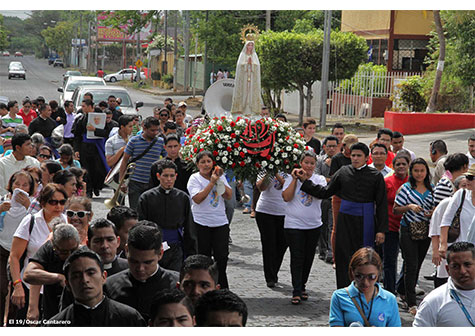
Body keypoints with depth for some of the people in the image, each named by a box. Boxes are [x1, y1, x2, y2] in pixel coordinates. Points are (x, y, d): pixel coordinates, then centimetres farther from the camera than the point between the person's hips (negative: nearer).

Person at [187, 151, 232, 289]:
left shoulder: (220, 176, 9)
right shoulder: (195, 178, -3)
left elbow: (229, 196, 1)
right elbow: (197, 199, -17)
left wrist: (220, 180, -10)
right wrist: (212, 182, -20)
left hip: (220, 222, 3)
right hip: (201, 224, -3)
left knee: (222, 257, -1)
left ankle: (223, 289, 13)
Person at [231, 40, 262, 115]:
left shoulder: (254, 55, 14)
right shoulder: (242, 55, 9)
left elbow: (257, 65, 6)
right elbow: (239, 64, -1)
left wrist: (252, 63, -10)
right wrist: (247, 62, -12)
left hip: (252, 77, 2)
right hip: (244, 76, -2)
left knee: (252, 92, -4)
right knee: (243, 91, -7)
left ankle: (251, 110, -6)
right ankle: (242, 108, -8)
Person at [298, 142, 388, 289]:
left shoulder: (375, 176, -2)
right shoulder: (343, 172, 5)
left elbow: (382, 204, -1)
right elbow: (325, 192, 10)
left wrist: (381, 230, -6)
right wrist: (305, 181, 3)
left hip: (365, 221, -2)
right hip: (345, 219, 2)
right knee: (343, 257, 3)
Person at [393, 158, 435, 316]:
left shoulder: (432, 189, 9)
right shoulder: (405, 188, -3)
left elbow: (436, 207, 19)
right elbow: (395, 210, -2)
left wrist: (433, 212, -4)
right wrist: (409, 207, -18)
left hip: (425, 231, 5)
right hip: (408, 230, -5)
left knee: (417, 264, 12)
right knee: (411, 265, -8)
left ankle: (403, 291, 33)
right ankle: (411, 304, -5)